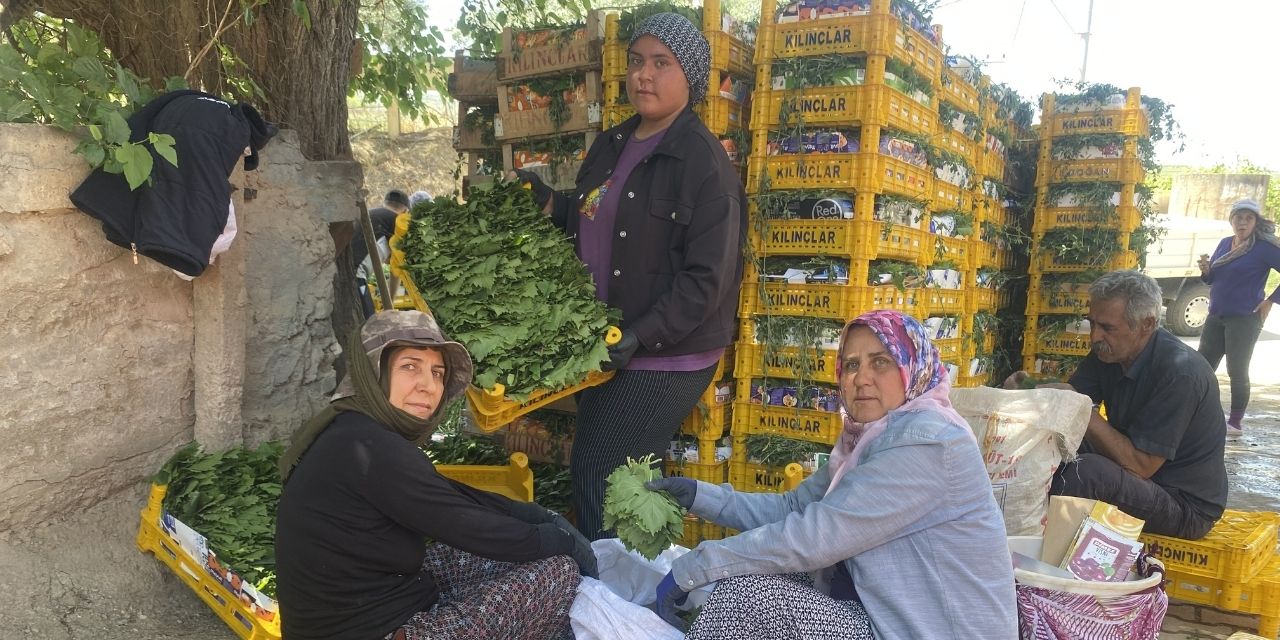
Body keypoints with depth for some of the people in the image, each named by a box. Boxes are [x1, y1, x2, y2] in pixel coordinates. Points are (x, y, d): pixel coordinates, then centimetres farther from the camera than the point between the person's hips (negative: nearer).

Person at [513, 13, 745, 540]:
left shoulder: (704, 163, -14)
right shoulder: (609, 147, 10)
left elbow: (707, 279, -19)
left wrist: (641, 337, -23)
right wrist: (548, 204, 4)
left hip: (666, 359, -8)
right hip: (606, 348, 8)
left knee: (599, 477, -5)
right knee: (589, 472, 15)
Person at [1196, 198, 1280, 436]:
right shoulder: (1225, 243, 9)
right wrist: (1206, 270, -5)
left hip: (1244, 319, -6)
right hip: (1216, 317, 6)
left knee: (1237, 371, 0)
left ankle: (1236, 423, 12)